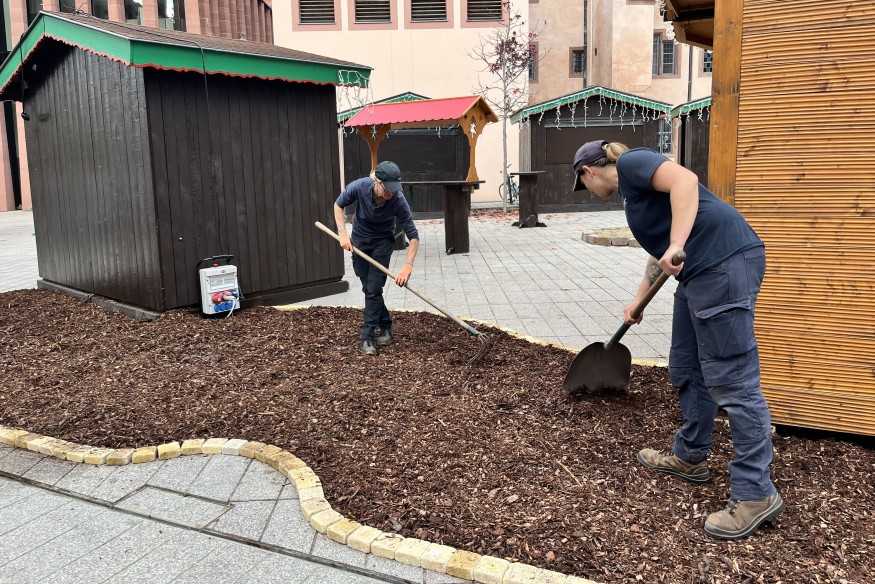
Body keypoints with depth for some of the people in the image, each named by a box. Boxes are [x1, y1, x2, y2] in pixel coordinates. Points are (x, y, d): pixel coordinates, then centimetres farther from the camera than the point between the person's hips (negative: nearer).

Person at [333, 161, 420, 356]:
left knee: (374, 289, -10)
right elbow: (339, 205, -8)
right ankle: (385, 328, 22)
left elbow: (413, 236, -25)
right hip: (360, 238, 2)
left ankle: (367, 337, -3)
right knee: (368, 288, 6)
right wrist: (342, 234, -19)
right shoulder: (359, 187, -29)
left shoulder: (398, 201, -32)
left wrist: (408, 266, -35)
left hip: (383, 241, -2)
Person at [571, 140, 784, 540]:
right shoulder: (633, 189, 26)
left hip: (724, 263, -10)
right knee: (686, 371, 17)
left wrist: (677, 246, -28)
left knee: (731, 380, -7)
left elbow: (684, 180, -21)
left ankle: (755, 494, 1)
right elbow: (658, 251, 37)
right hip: (699, 272, 10)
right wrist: (638, 301, 46)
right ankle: (690, 457, 33)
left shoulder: (632, 162, -1)